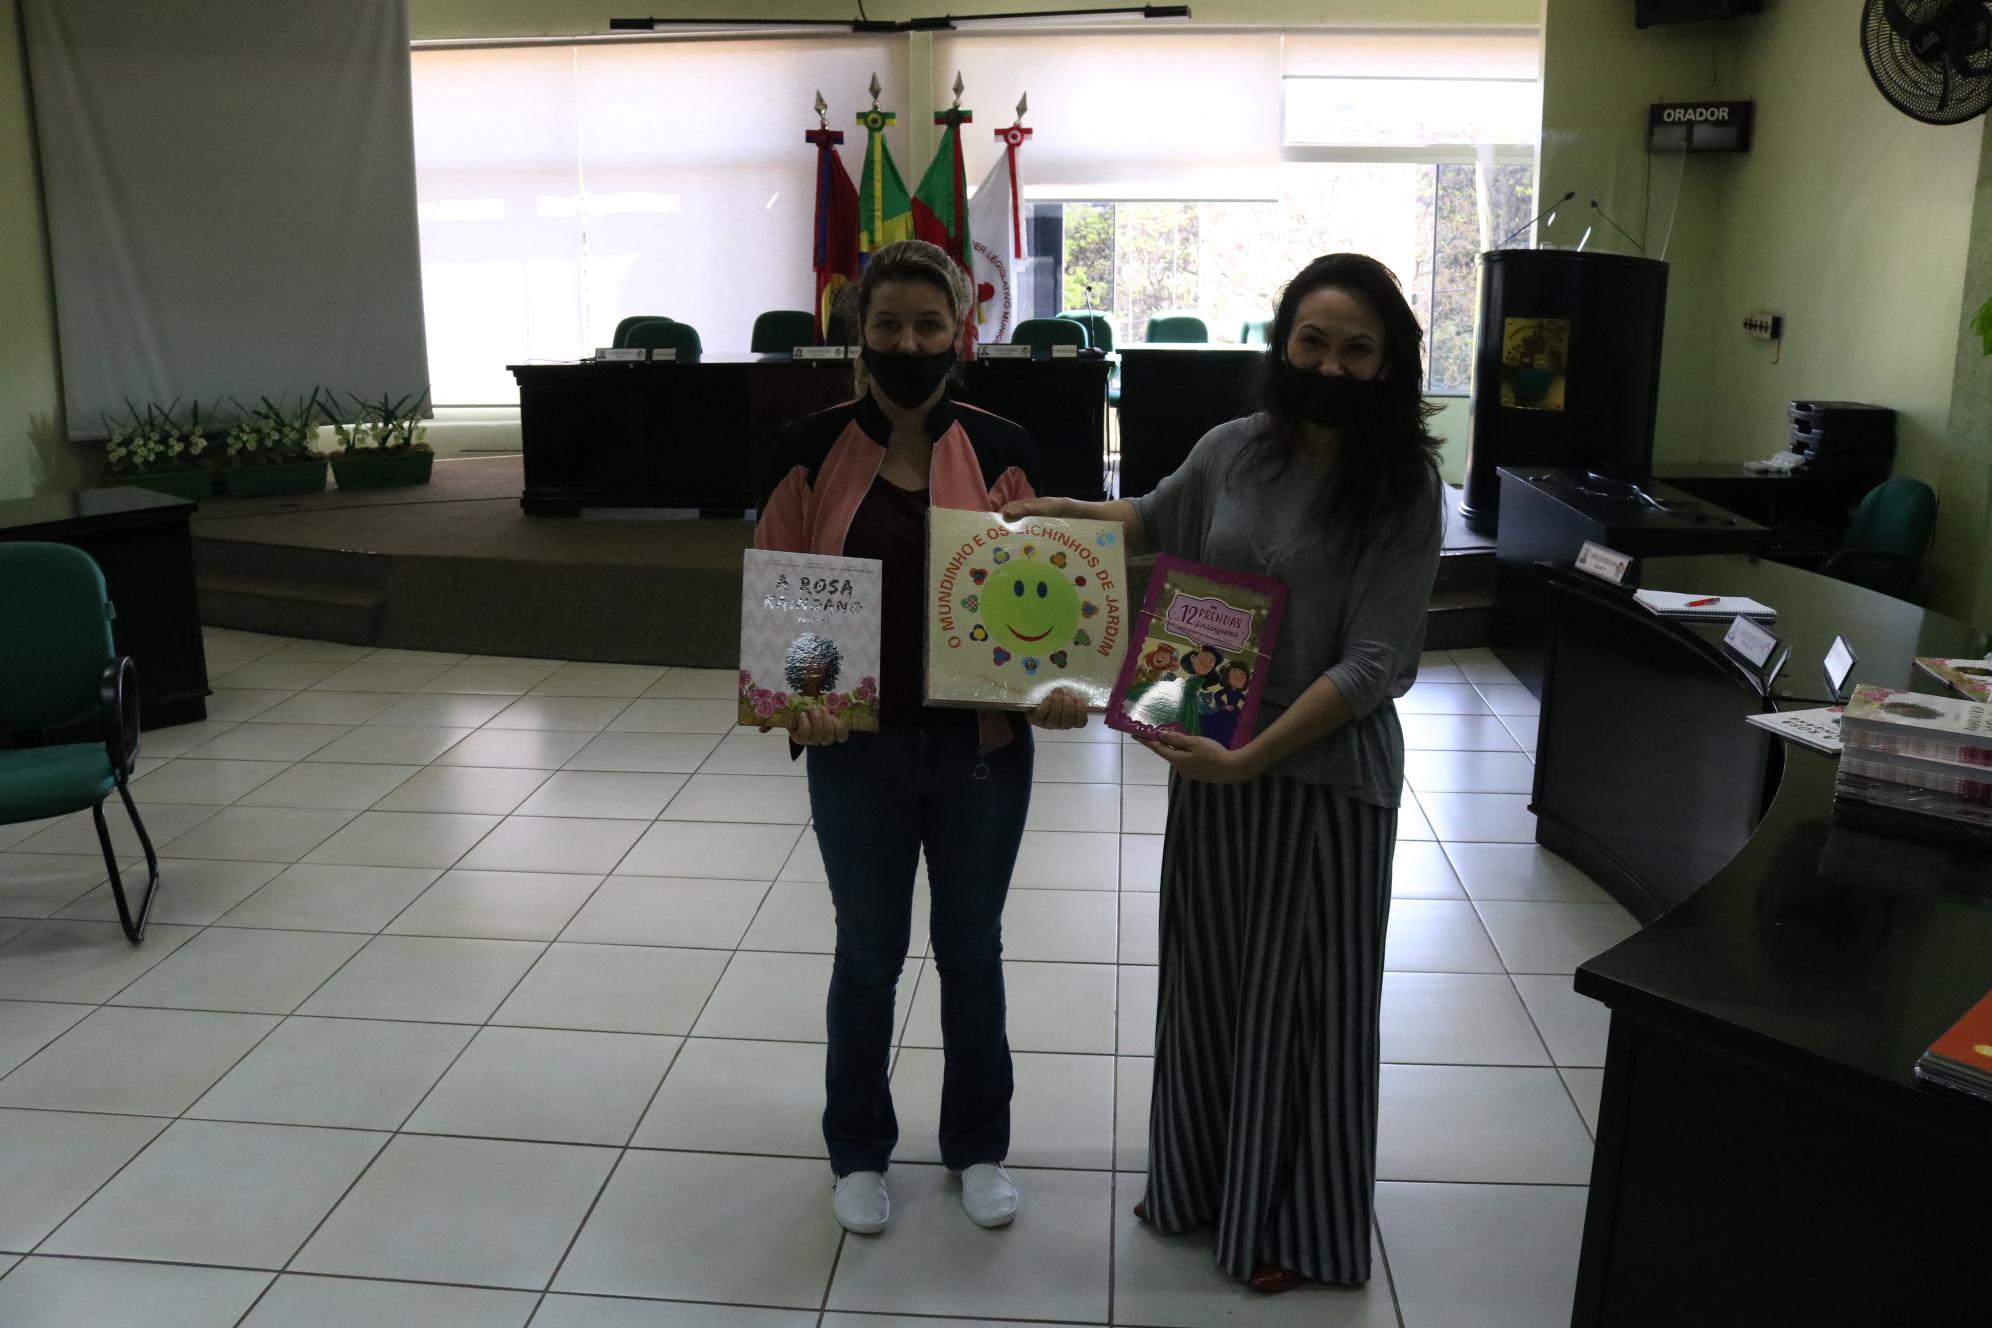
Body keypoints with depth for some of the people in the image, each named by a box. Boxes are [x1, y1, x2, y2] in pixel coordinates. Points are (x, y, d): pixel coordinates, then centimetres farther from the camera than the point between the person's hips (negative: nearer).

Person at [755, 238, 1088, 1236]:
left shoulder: (1000, 450, -3)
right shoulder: (811, 450, -5)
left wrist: (1056, 685, -19)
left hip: (982, 746, 1)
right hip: (858, 751, -1)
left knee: (972, 949, 16)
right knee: (868, 955, 14)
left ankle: (977, 1145, 37)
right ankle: (858, 1150, 37)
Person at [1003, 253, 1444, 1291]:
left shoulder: (1403, 485, -14)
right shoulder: (1234, 449, -1)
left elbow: (1376, 663, -18)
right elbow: (1156, 523, 21)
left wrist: (1249, 759, -25)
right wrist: (1060, 513, 4)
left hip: (1325, 772, -5)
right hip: (1207, 756, 5)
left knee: (1302, 993, 9)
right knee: (1206, 975, 16)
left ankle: (1296, 1225, 30)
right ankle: (1204, 1181, 39)